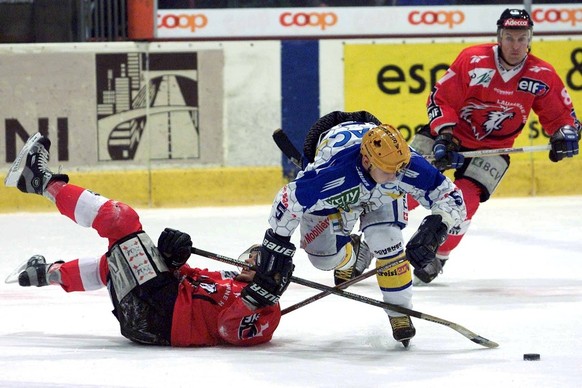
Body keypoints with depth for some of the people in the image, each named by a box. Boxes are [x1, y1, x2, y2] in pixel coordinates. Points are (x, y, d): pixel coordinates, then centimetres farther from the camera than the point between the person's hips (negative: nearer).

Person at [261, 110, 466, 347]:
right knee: (323, 255, -5)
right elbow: (290, 199, -38)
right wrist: (276, 246, -30)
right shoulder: (333, 174, -49)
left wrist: (435, 228, -50)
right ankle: (353, 255, 32)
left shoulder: (408, 166, -41)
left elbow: (450, 197, -32)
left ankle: (400, 312, -6)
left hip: (381, 195, 1)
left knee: (384, 239, -22)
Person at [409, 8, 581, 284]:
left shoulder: (542, 76, -9)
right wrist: (444, 134, -23)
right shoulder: (473, 59, -16)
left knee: (464, 202, -18)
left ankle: (436, 258, 4)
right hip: (448, 135, -1)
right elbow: (441, 98, -11)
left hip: (492, 148, 1)